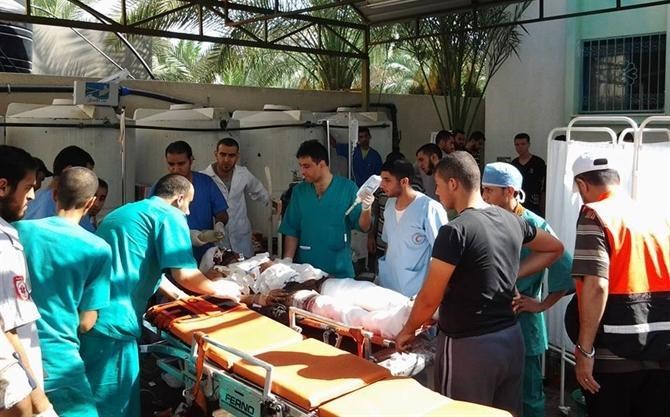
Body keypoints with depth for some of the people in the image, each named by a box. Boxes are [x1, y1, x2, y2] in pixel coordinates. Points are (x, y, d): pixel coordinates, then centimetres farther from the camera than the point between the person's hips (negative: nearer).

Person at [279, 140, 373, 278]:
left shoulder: (347, 188, -7)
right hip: (306, 269, 2)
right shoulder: (299, 191, 1)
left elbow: (363, 227, -7)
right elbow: (291, 231, 4)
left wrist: (366, 209, -26)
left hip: (340, 270, -2)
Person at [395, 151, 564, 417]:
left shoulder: (455, 231, -19)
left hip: (468, 346, -7)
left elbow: (429, 299, -14)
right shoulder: (511, 220, 3)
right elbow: (555, 248, 20)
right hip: (511, 337, 7)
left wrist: (407, 331, 3)